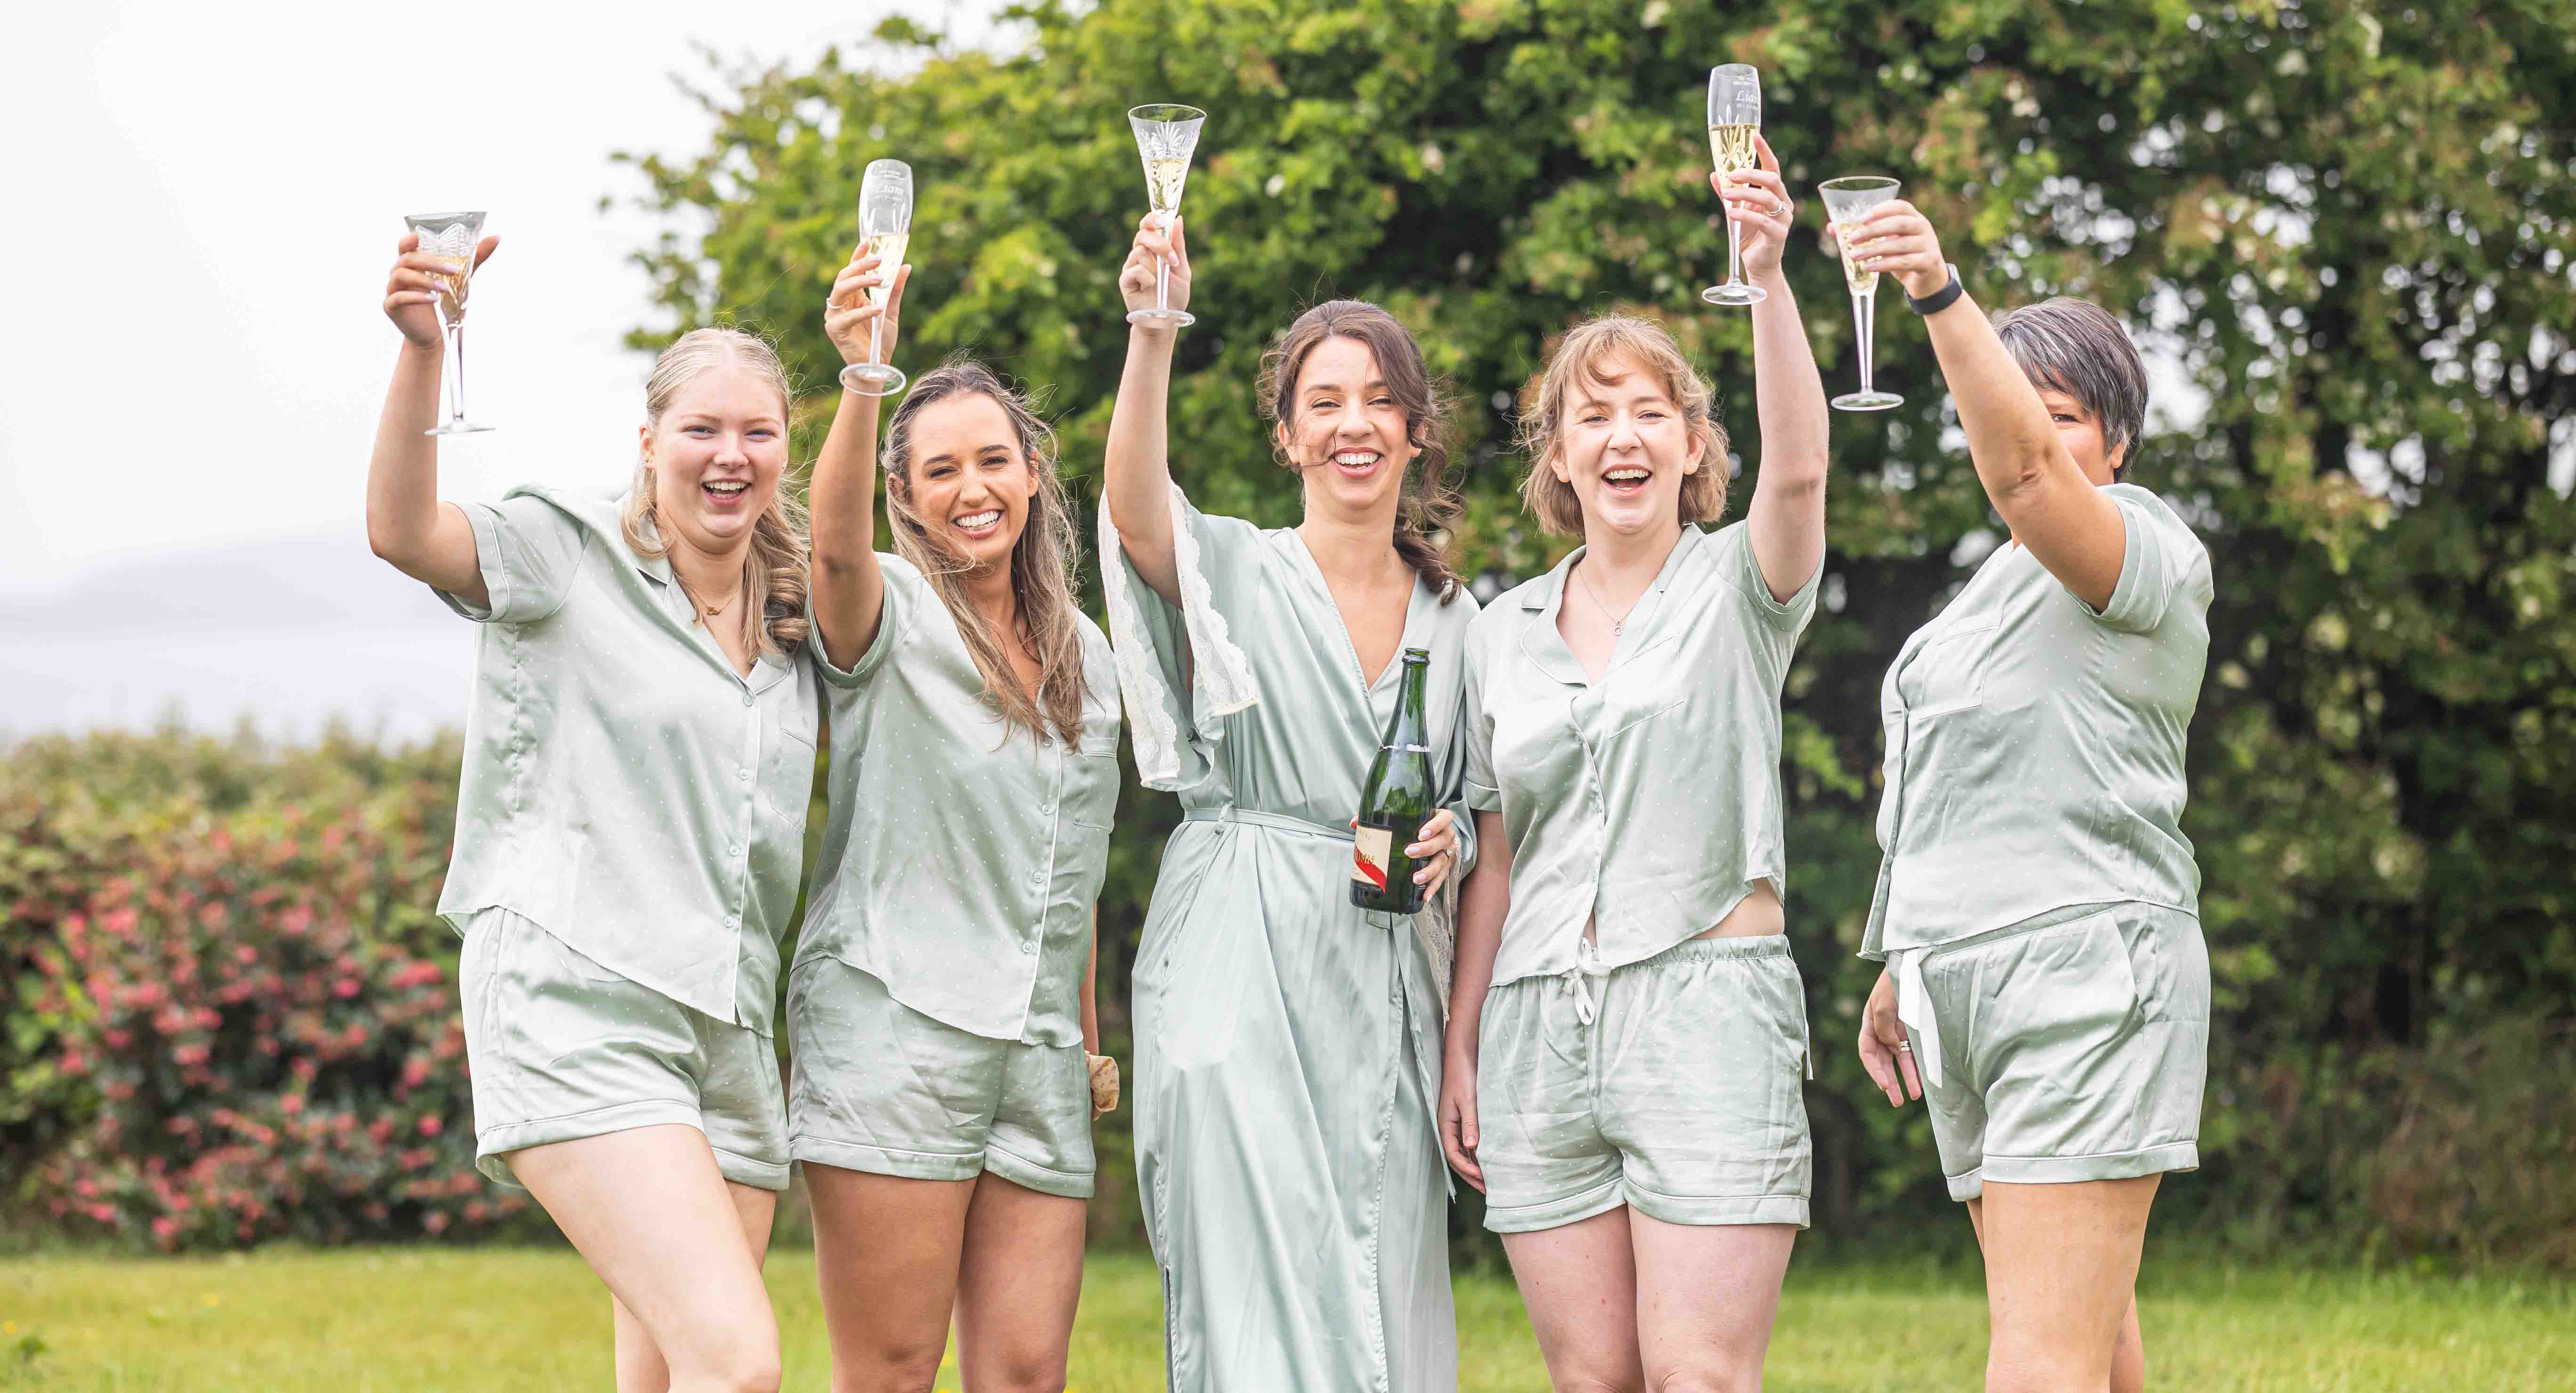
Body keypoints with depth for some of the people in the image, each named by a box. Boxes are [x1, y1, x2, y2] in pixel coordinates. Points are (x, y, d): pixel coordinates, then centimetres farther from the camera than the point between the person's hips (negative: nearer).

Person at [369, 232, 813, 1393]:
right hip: (574, 1009, -7)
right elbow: (403, 531, -19)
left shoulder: (794, 623, 18)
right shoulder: (574, 558, -1)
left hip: (727, 1030, 7)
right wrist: (422, 349, -32)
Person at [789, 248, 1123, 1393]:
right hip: (894, 1028, -5)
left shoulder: (1084, 655, 18)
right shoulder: (888, 613, 0)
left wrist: (1089, 1039, 23)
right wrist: (863, 378, -41)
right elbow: (835, 547, -26)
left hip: (1038, 1050, 5)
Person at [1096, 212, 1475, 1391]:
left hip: (1384, 986, 4)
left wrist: (1449, 841, -1)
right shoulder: (1235, 572, 1)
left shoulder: (1454, 617, 15)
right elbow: (1135, 501, -21)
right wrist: (1152, 334, -35)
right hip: (1239, 974, -4)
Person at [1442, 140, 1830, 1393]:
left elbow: (1798, 468, -19)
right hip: (1539, 1018, 4)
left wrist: (1768, 279, -30)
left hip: (1706, 999, -4)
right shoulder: (1502, 633, 15)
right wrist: (1458, 1043, 11)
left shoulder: (1736, 589, 4)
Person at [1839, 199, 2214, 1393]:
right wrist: (1906, 970, 27)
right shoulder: (2001, 583, 24)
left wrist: (1941, 294, -37)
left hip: (2089, 978, -9)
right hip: (1970, 985, 9)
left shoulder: (2146, 553, -3)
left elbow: (2023, 467, -25)